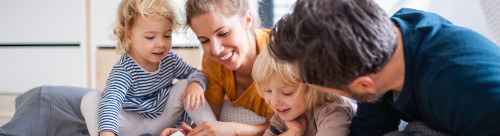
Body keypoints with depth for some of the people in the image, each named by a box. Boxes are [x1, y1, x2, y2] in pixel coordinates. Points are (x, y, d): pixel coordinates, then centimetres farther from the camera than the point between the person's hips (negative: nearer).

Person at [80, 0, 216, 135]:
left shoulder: (170, 59, -7)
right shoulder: (123, 70, -26)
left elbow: (194, 73, 6)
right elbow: (111, 102, -41)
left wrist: (197, 84, -21)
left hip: (164, 120, 4)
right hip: (132, 124, -4)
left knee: (184, 85, -14)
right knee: (91, 99, -24)